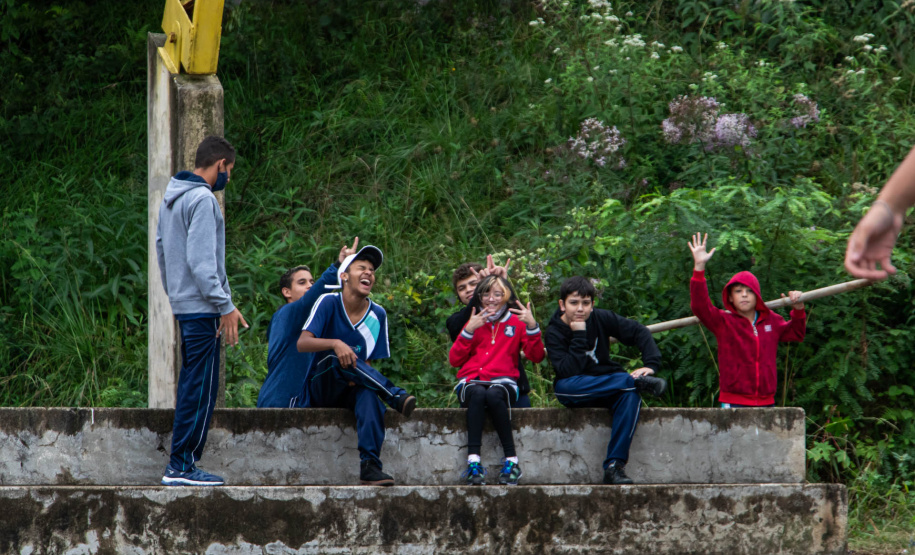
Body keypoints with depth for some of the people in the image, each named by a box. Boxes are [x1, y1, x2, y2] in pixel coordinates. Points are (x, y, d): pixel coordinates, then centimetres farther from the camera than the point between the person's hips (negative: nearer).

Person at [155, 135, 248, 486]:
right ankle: (182, 467, -8)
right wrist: (225, 306, -19)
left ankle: (181, 464, 13)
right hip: (201, 308, -10)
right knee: (200, 388, -8)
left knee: (192, 385, 13)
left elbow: (162, 250, 22)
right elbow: (201, 261, -20)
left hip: (182, 304, 10)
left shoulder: (170, 199, 16)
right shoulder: (202, 200, -13)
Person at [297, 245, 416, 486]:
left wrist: (358, 375, -19)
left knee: (368, 394, -35)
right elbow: (302, 343, -17)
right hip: (320, 389, -2)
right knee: (338, 357, -34)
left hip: (350, 392, 2)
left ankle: (370, 466, -46)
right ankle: (395, 396, -37)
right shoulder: (329, 303, -5)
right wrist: (335, 344, -35)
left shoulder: (377, 315, 5)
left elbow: (368, 361, 5)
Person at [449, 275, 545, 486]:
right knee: (478, 393, -36)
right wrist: (469, 331, -3)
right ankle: (473, 460, -47)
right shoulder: (473, 322, 19)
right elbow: (454, 360, 8)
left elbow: (536, 356, 2)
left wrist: (532, 326, -11)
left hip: (502, 382, -1)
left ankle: (511, 460, -35)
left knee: (494, 394, -38)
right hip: (471, 381, 1)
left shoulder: (516, 323, 16)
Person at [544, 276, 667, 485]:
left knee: (631, 395, -33)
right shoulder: (555, 333, -11)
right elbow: (568, 372, -24)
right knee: (563, 386, -39)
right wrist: (579, 336, -27)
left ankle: (614, 466, -35)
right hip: (576, 392, -2)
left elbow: (639, 332, 1)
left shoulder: (600, 318, -3)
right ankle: (639, 382, -28)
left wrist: (651, 365, -14)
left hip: (608, 386, 2)